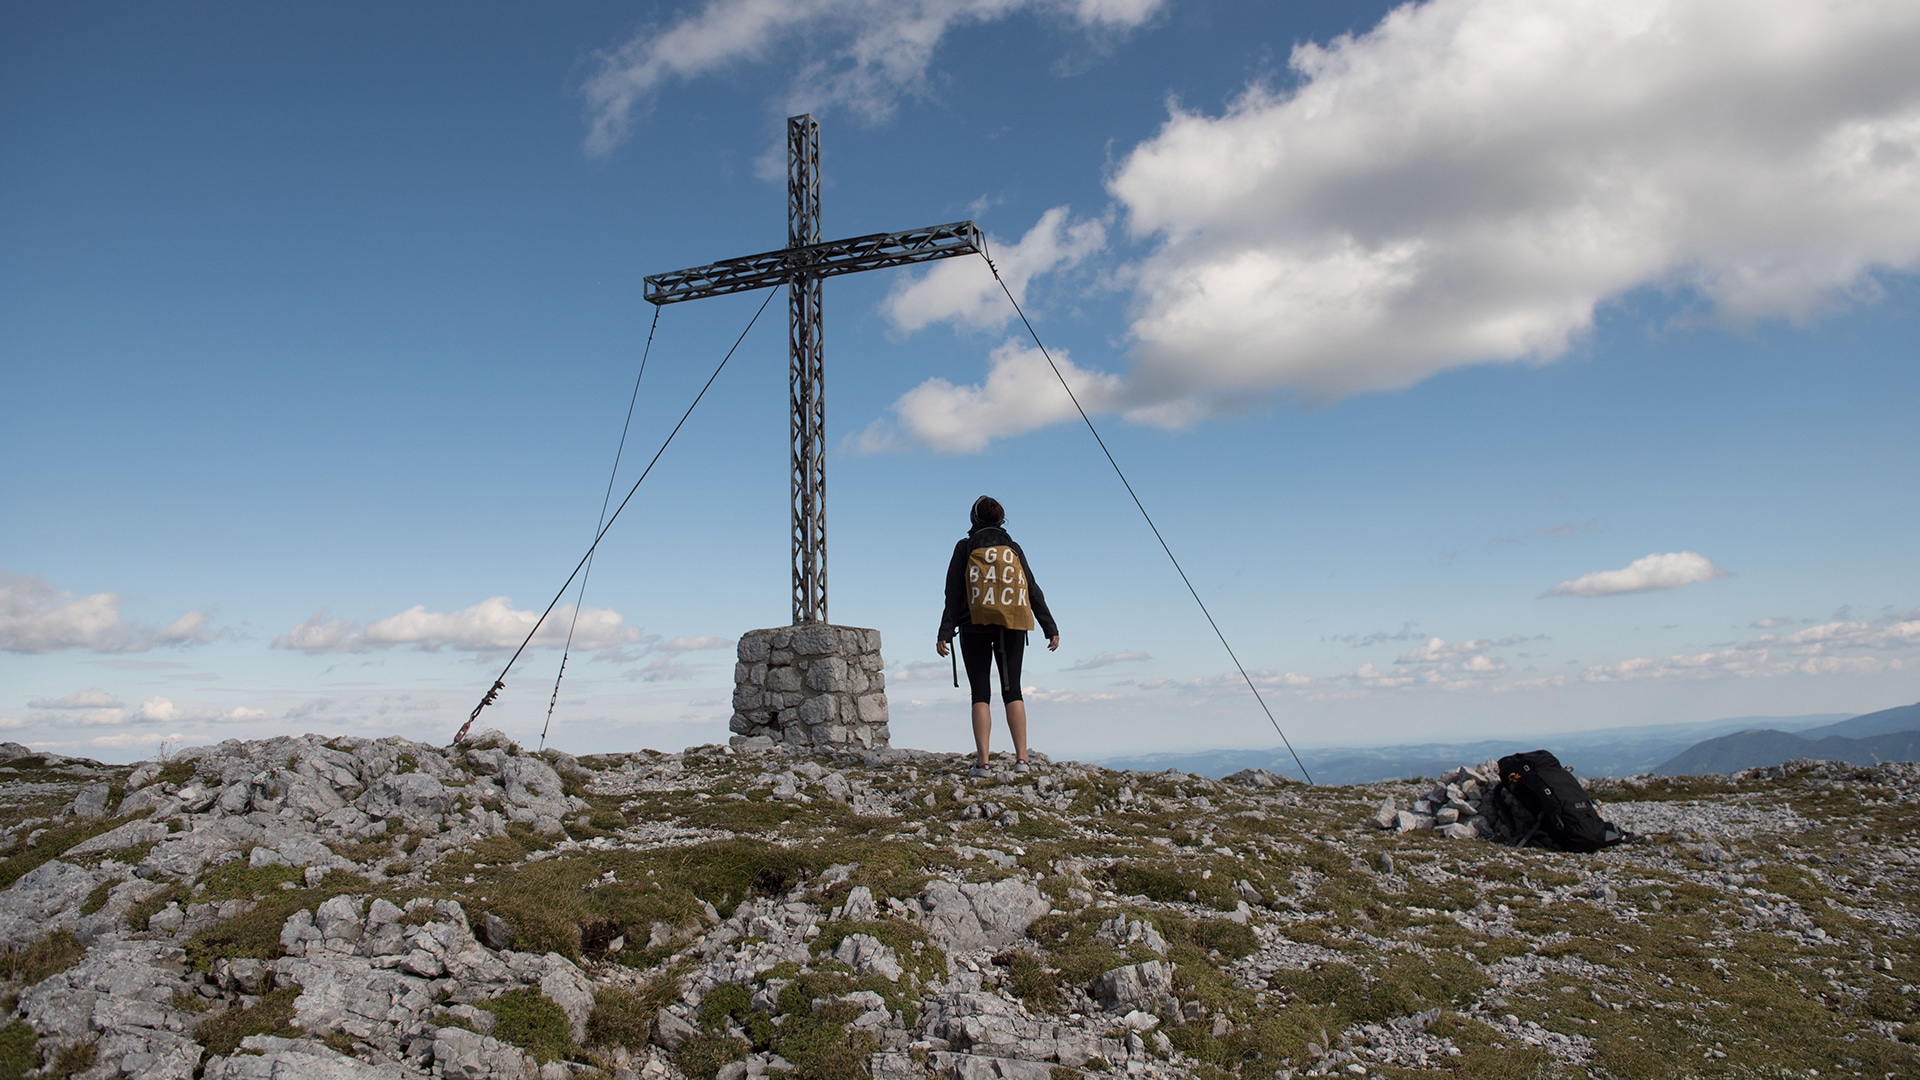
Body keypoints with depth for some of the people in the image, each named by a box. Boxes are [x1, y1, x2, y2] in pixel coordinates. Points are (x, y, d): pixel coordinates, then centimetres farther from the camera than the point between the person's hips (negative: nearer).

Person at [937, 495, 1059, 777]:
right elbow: (1033, 590, 6)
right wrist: (1051, 628, 7)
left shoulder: (965, 547, 3)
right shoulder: (1013, 547, 10)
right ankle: (1021, 758, -3)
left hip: (975, 627, -2)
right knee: (1012, 690, 6)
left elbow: (954, 593, -2)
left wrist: (945, 633, -2)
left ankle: (982, 762, -8)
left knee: (981, 693, 0)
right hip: (1012, 627, 2)